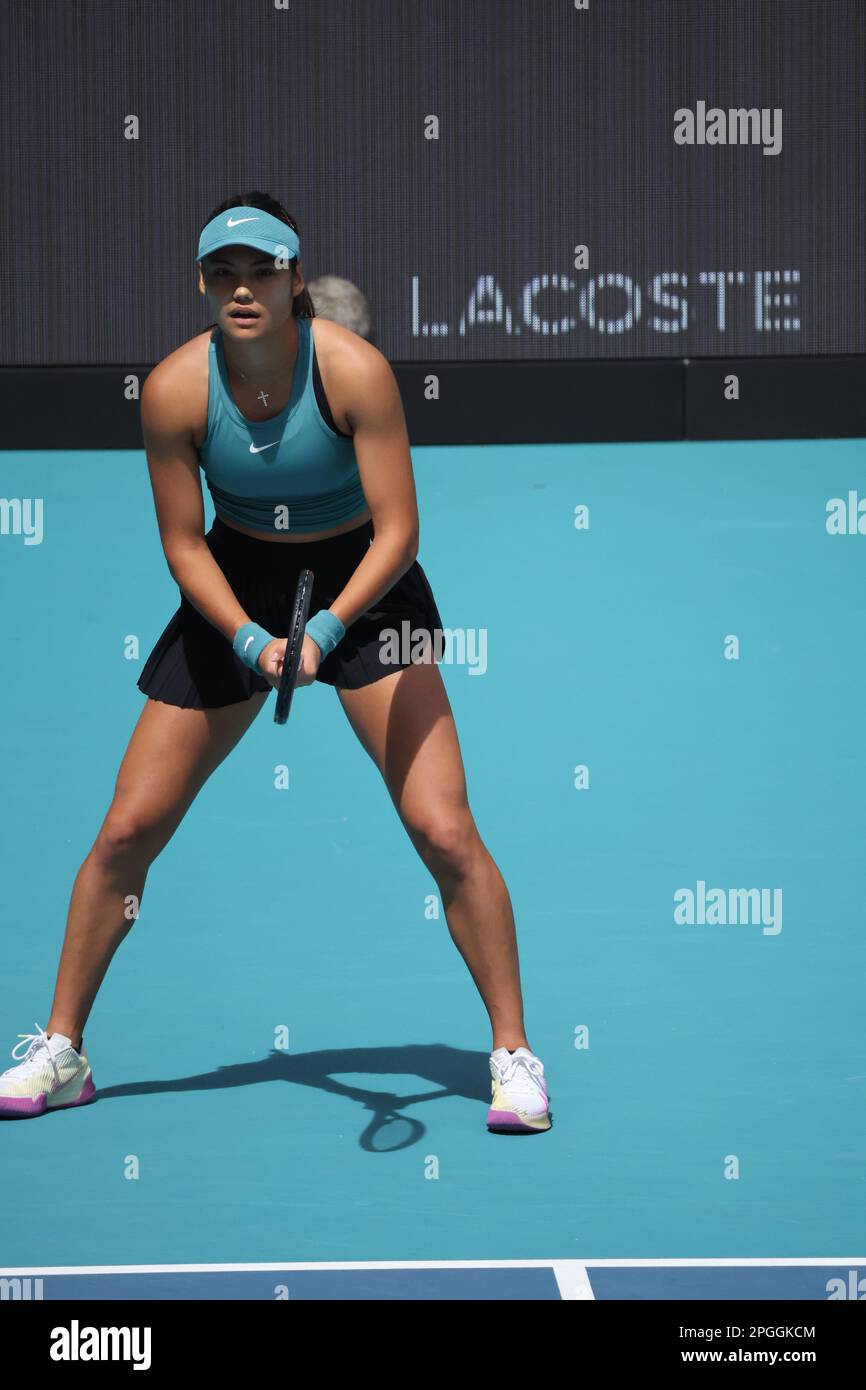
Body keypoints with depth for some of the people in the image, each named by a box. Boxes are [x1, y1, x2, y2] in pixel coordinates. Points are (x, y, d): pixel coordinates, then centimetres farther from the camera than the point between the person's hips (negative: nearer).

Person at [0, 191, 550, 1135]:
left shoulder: (354, 370, -23)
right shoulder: (174, 390, -17)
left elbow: (397, 530, -21)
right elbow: (183, 544, -9)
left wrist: (326, 629, -34)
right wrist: (249, 639, -23)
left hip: (363, 581, -2)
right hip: (235, 587, 2)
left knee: (444, 832, -13)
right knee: (126, 830, 0)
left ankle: (513, 1054, 2)